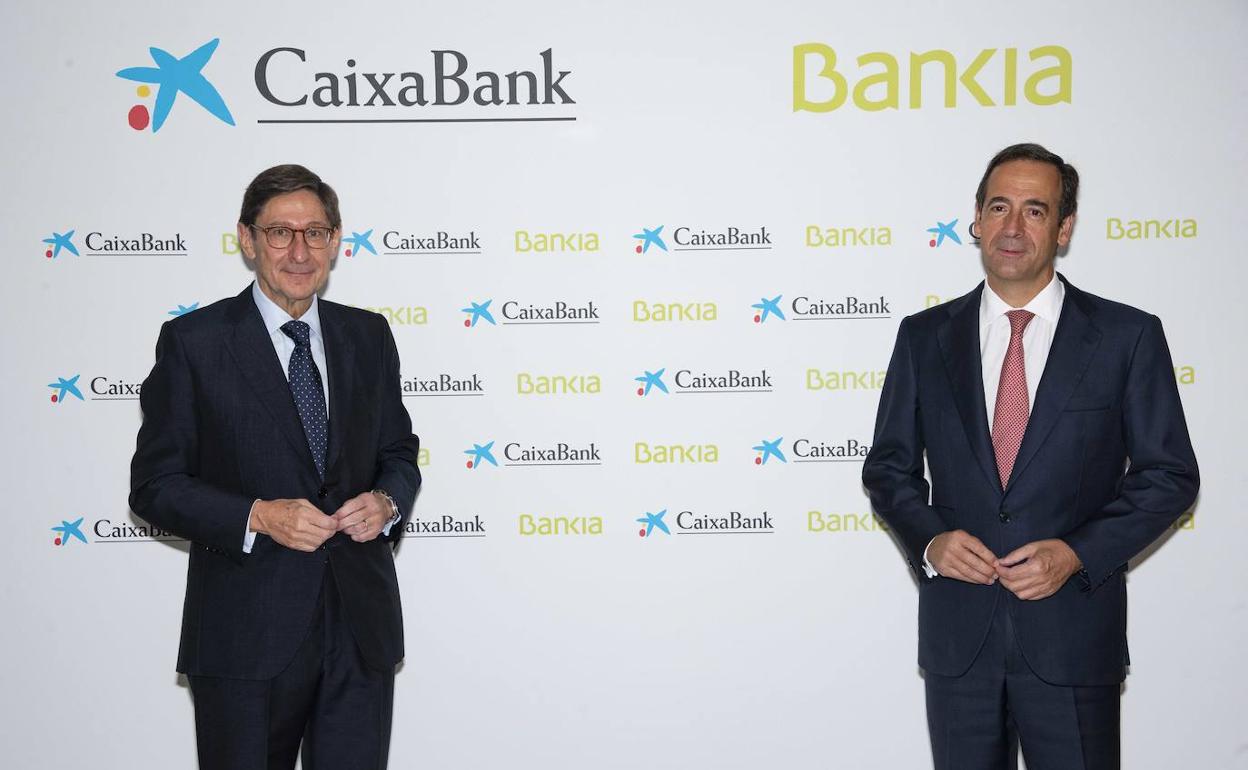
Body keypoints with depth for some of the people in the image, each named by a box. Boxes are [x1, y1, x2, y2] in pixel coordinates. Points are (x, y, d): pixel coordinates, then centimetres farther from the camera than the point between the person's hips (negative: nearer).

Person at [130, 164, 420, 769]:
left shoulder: (369, 337, 8)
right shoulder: (193, 341, -5)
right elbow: (155, 486, -6)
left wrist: (387, 502, -8)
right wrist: (257, 516, -20)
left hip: (361, 629, 3)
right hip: (246, 636, -3)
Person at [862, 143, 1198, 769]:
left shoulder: (1127, 336, -2)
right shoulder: (924, 337, 5)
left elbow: (1169, 473, 0)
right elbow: (889, 466, 9)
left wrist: (1078, 553, -13)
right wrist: (929, 541, -10)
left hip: (1073, 633, -2)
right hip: (956, 632, 2)